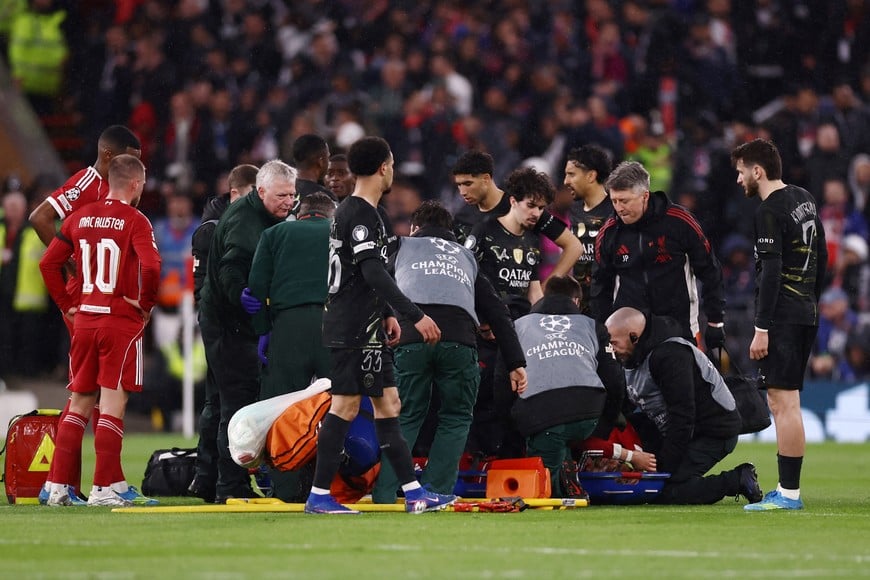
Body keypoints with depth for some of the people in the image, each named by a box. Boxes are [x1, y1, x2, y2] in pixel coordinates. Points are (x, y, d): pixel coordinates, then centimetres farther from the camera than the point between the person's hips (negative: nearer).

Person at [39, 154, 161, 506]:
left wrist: (67, 305, 13)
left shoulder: (82, 217, 8)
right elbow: (151, 266, -24)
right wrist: (146, 303, -9)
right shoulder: (134, 221, -10)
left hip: (85, 319, 6)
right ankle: (105, 488, -5)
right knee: (112, 405, -3)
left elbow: (48, 263, 9)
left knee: (79, 403, 12)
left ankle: (59, 485, 10)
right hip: (122, 322, -6)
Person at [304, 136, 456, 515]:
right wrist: (416, 316, -26)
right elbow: (374, 274, -25)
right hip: (353, 330, -11)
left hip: (365, 328, 11)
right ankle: (319, 495, -5)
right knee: (346, 405, -8)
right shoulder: (360, 215, -16)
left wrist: (386, 314, 29)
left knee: (388, 403, 10)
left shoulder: (350, 211, 16)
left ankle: (412, 492, 11)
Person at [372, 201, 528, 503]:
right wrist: (516, 362, 21)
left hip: (411, 336, -1)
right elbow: (497, 312, 25)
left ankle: (383, 495, 1)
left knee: (405, 417, 11)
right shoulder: (466, 258, 34)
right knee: (455, 419, 15)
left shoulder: (402, 246, 30)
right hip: (459, 340, 1)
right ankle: (436, 493, 5)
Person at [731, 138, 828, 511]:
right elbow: (822, 257, 21)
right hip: (805, 315, 10)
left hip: (782, 318, -10)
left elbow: (771, 273, -19)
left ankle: (789, 494, -11)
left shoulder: (770, 211, -14)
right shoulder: (805, 200, 14)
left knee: (783, 402, -9)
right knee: (785, 402, 13)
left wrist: (762, 328, -19)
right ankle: (788, 489, 14)